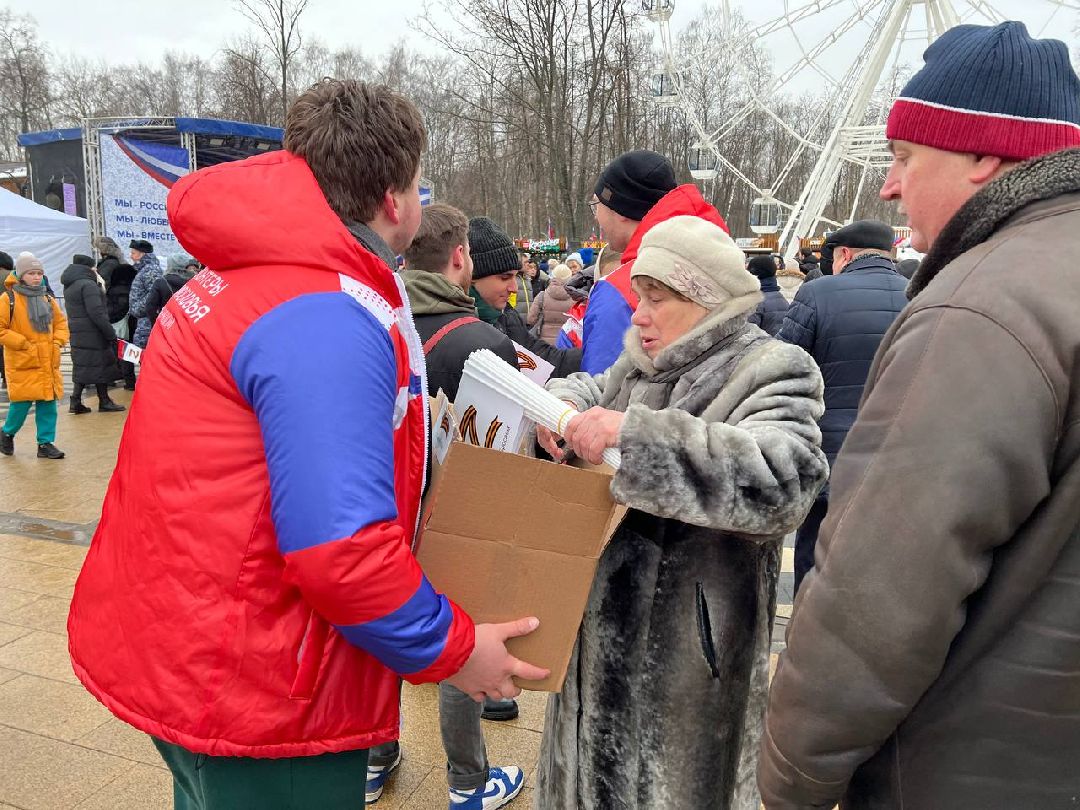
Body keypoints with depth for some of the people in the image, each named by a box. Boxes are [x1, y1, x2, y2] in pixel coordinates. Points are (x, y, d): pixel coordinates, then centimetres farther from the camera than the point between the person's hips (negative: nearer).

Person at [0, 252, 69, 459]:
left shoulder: (48, 300, 11)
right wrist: (22, 344, -13)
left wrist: (58, 342, 4)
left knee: (48, 403, 4)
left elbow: (61, 322, 19)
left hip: (48, 363, 5)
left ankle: (45, 443, 12)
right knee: (22, 402, -2)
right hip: (22, 363, -5)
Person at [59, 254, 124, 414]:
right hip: (92, 335, -9)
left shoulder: (69, 286, 15)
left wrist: (100, 288, 12)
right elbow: (96, 313, -21)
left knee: (82, 367, 12)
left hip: (77, 335, 9)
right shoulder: (88, 285, -16)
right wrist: (111, 334, -19)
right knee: (100, 366, 1)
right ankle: (104, 402, 9)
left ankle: (75, 402, 10)